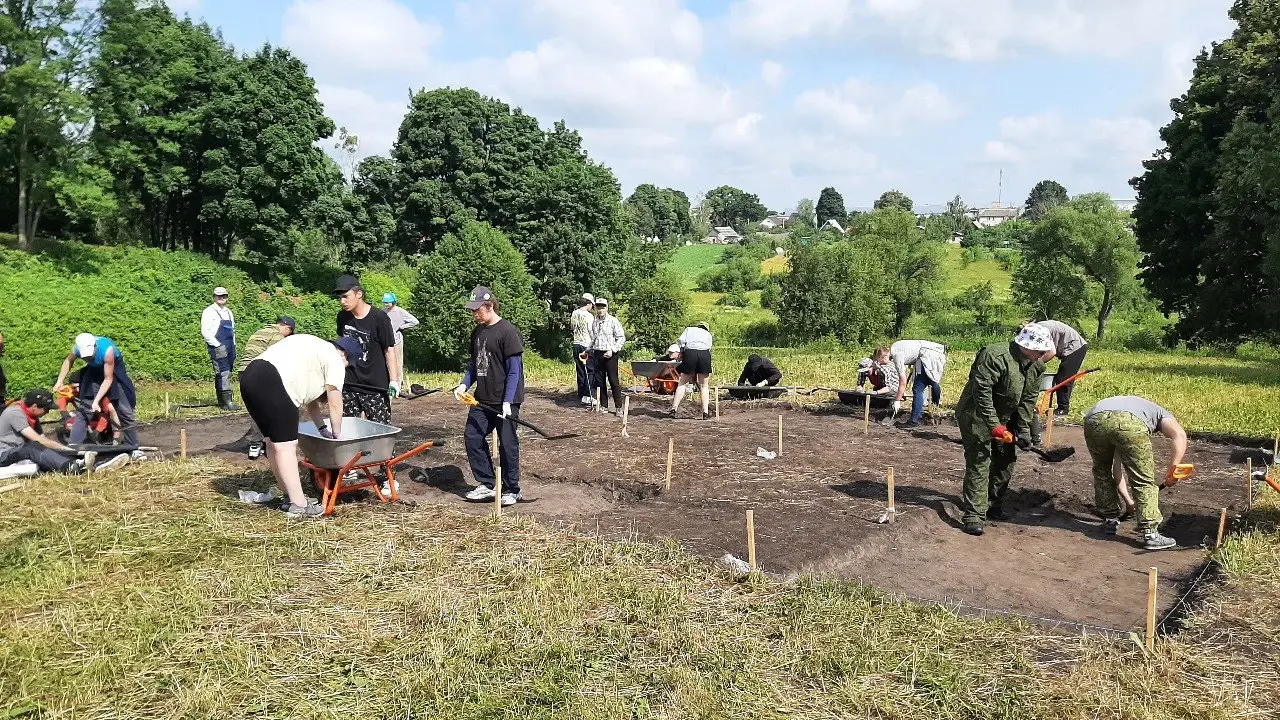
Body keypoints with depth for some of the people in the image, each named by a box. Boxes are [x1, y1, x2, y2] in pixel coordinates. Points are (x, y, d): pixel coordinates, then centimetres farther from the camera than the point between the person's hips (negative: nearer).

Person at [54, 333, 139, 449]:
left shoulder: (107, 350, -38)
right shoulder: (77, 348, -26)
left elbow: (108, 379, -30)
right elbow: (69, 361, 1)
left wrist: (96, 401, -33)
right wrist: (60, 381, -1)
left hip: (114, 368, -3)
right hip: (94, 370, 3)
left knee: (124, 409, -4)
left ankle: (132, 447, 5)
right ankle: (73, 445, -3)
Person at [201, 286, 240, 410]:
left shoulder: (229, 312, 20)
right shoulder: (209, 312, -4)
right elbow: (205, 331, -11)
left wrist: (233, 346, 17)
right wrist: (218, 345, -15)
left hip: (229, 348, 8)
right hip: (217, 348, -8)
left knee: (227, 373, 8)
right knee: (223, 373, -15)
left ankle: (221, 402, 13)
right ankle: (227, 402, -19)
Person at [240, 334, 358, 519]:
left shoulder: (316, 350, 31)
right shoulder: (334, 359, 4)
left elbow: (311, 399, 34)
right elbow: (335, 405, 5)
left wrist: (322, 429, 34)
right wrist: (336, 435, 18)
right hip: (271, 385, -10)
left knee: (275, 441, 17)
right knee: (286, 445, -8)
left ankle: (290, 495, 25)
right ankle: (299, 505, -6)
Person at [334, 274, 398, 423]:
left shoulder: (379, 318, -12)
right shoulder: (343, 317, 5)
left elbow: (389, 350, -10)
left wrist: (393, 380, -16)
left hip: (375, 386, -5)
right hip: (349, 384, 6)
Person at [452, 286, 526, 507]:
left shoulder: (508, 331, -13)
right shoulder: (477, 332, 10)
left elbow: (514, 370, -15)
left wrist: (507, 402, -19)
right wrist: (464, 384, 2)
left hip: (505, 400, -8)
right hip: (482, 398, 8)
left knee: (507, 443, 1)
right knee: (472, 437, 6)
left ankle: (511, 490, 15)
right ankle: (486, 485, 18)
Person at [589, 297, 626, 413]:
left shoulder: (613, 321, -4)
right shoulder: (595, 322, 12)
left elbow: (622, 338, -6)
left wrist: (612, 350, -13)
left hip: (610, 354, -5)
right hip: (597, 354, 5)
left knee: (614, 381, -5)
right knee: (599, 381, 7)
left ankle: (618, 407, 0)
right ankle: (603, 405, 15)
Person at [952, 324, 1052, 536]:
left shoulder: (1036, 366, -1)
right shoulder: (995, 356, -28)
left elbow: (1028, 399, 3)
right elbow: (981, 391, -30)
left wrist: (1023, 431, -5)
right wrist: (994, 425, -31)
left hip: (1004, 418, 9)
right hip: (976, 415, -8)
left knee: (1006, 461, 12)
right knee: (979, 462, -13)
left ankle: (994, 506, 28)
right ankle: (973, 514, -13)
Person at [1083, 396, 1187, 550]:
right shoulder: (1160, 413, 39)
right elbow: (1179, 435, 12)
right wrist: (1172, 470, 8)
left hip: (1093, 419, 4)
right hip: (1130, 422, -4)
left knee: (1101, 470, 30)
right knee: (1143, 482, 12)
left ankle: (1110, 520, 38)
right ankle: (1150, 534, 14)